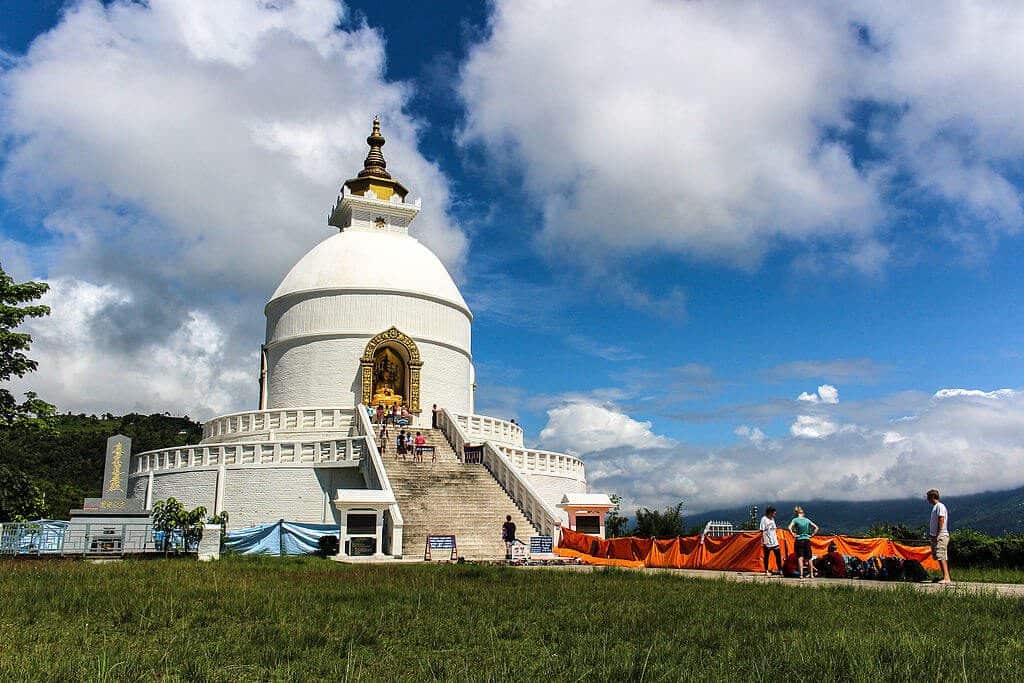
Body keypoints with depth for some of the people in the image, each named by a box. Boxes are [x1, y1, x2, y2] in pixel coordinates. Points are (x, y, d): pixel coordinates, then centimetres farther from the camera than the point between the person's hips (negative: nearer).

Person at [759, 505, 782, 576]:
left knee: (778, 555, 3)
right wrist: (763, 541, -16)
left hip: (774, 542, 7)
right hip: (767, 542, -7)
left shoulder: (772, 519, 10)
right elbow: (762, 531, -13)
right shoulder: (764, 519, -12)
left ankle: (780, 570, 11)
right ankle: (766, 571, 13)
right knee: (766, 557, 4)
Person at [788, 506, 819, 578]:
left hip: (799, 540, -3)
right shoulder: (807, 520, 6)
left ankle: (801, 574, -11)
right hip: (807, 540, 3)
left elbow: (790, 528, -21)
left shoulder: (795, 520, -6)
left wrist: (793, 534, -9)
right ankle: (811, 574, 18)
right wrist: (811, 535, 9)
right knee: (809, 558, 12)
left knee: (800, 558, -3)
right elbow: (816, 527, 8)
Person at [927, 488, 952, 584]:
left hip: (941, 535, -10)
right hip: (935, 536, 10)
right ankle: (945, 577, 14)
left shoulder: (940, 506, -10)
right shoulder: (935, 506, 19)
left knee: (941, 557, -15)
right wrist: (931, 534, 19)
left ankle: (947, 578, -20)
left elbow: (941, 520, -17)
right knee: (940, 557, 10)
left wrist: (938, 535, -20)